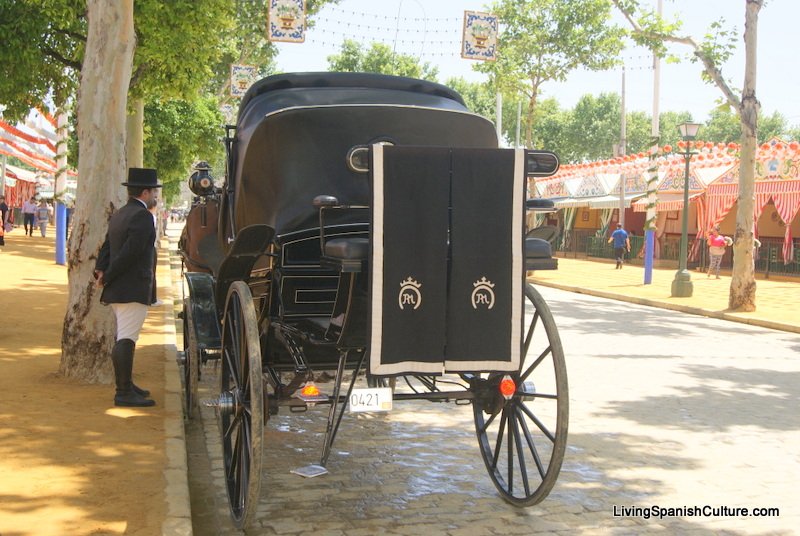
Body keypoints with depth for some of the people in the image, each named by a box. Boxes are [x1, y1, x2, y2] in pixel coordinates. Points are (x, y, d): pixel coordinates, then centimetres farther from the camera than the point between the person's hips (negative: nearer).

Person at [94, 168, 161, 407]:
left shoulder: (118, 215, 16)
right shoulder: (143, 216, -14)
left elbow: (107, 247, 13)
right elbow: (130, 252, -21)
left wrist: (101, 271, -2)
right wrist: (107, 277, -13)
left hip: (117, 288, 10)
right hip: (133, 289, -10)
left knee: (124, 339, 17)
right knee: (126, 340, -8)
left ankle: (126, 385, 27)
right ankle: (124, 392, -6)